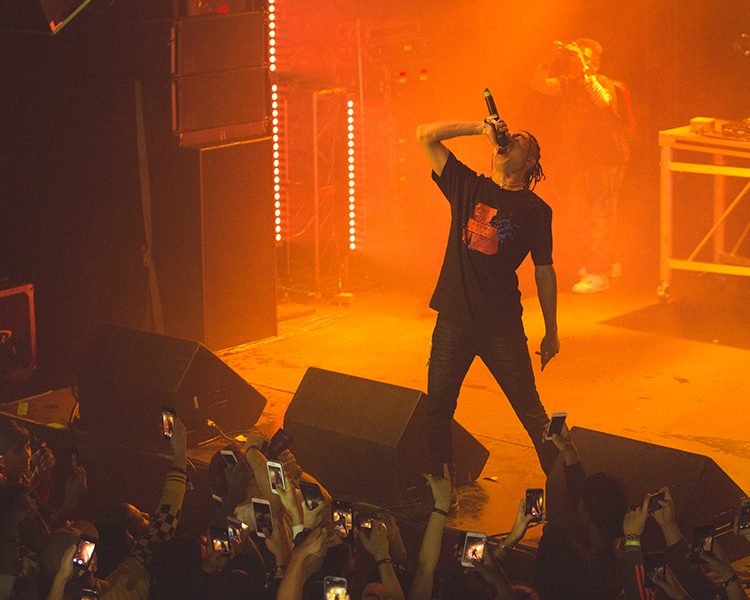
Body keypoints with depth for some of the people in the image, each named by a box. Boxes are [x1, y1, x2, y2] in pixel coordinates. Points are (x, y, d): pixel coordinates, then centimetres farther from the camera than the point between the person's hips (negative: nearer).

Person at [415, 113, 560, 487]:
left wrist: (551, 331, 8)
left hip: (503, 326, -2)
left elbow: (544, 272, 7)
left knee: (531, 412, 1)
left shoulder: (536, 210, 3)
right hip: (454, 321, 2)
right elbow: (426, 135, 4)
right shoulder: (467, 186, 7)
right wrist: (481, 129, -3)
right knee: (436, 411, 7)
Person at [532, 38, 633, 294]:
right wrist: (551, 60, -23)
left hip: (607, 159, -7)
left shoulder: (606, 85, -13)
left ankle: (598, 273, -10)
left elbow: (603, 101, -36)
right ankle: (608, 262, 31)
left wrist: (583, 71, -40)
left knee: (600, 215, -10)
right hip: (579, 156, 7)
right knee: (581, 214, 15)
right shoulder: (567, 84, 3)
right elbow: (539, 84, -9)